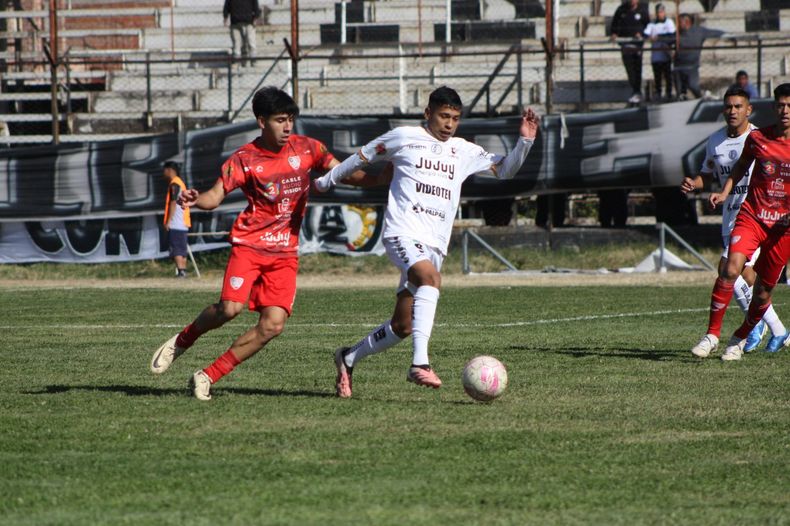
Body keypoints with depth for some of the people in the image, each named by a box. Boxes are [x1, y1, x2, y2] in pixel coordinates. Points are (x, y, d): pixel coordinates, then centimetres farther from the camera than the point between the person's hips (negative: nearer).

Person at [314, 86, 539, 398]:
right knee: (430, 277, -36)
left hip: (435, 245, 6)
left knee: (402, 326, 4)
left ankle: (349, 358, 29)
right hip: (402, 234, -6)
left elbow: (505, 170, 20)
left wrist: (524, 141, 3)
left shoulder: (464, 152, 17)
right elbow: (364, 156, 18)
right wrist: (326, 181, 26)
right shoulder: (404, 138, 6)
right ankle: (419, 363, -44)